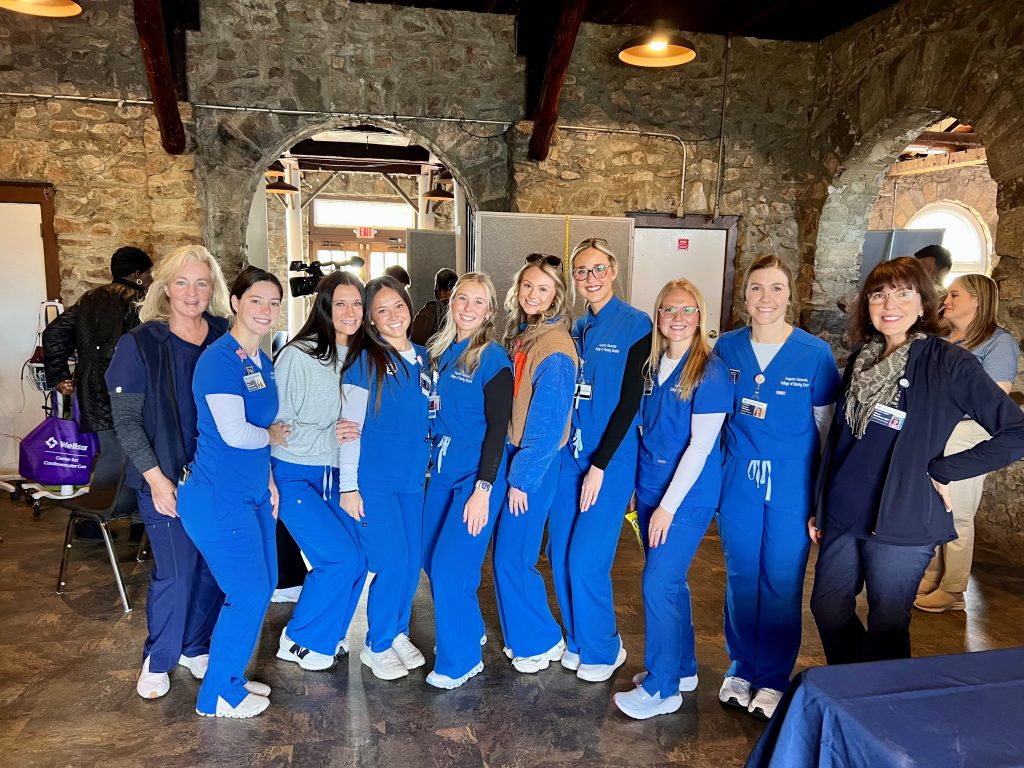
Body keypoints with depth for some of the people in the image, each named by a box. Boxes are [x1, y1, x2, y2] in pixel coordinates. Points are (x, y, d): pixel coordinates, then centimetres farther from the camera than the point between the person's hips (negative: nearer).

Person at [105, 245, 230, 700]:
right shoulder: (140, 344, -6)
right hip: (167, 478, -3)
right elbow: (126, 420, -6)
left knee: (213, 567, 11)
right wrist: (156, 478, -12)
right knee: (175, 572, 2)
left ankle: (195, 647, 33)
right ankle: (158, 659, 27)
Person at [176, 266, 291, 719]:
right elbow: (234, 433, -25)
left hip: (252, 494, 9)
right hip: (219, 499, -9)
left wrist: (267, 479, 12)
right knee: (248, 594, 0)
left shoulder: (261, 360, 10)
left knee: (261, 586, 15)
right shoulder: (221, 359, -18)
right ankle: (218, 694, 22)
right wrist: (272, 435, -6)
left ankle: (230, 677, 35)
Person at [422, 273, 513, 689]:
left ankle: (461, 660, 13)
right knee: (431, 559, 12)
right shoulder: (439, 352, 8)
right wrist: (433, 462, 10)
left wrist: (483, 489, -18)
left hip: (477, 475, -7)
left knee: (450, 567, -7)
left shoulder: (493, 359, -11)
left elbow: (498, 427, -14)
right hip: (442, 470, 7)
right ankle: (470, 631, 35)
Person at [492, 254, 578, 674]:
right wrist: (509, 469, 12)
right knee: (507, 555, 15)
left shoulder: (555, 349, -19)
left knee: (511, 558, 1)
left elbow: (547, 425, -20)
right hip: (509, 455, 8)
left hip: (534, 465, -8)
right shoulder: (517, 333, 7)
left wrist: (522, 479, -15)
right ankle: (521, 636, 32)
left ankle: (542, 642, 21)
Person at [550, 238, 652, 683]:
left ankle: (603, 648, 18)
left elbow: (630, 399, -12)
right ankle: (578, 642, 29)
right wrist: (562, 447, 2)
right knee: (560, 556, 9)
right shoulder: (576, 330, 10)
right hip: (569, 455, 6)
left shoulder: (636, 325, -7)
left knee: (586, 560, -5)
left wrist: (600, 465, -14)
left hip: (611, 459, -6)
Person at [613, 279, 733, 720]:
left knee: (659, 583, -6)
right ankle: (682, 667, 33)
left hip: (687, 493, -7)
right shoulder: (653, 364, 7)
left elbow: (701, 444, -17)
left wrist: (668, 504, -17)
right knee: (669, 580, 16)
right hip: (650, 486, 7)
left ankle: (661, 689, 11)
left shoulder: (709, 369, -14)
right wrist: (643, 490, 9)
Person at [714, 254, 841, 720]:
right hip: (739, 480, 3)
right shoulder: (727, 348, -1)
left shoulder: (815, 354, -9)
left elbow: (826, 428, -2)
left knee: (782, 582, 8)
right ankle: (741, 668, 32)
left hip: (791, 485, -2)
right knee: (741, 577, 13)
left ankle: (773, 678, 27)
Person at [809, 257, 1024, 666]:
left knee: (886, 632, 7)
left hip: (900, 525, -5)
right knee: (827, 610, 15)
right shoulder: (861, 360, 7)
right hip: (842, 517, 6)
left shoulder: (949, 363, -10)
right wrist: (820, 507, 15)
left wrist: (941, 471, -11)